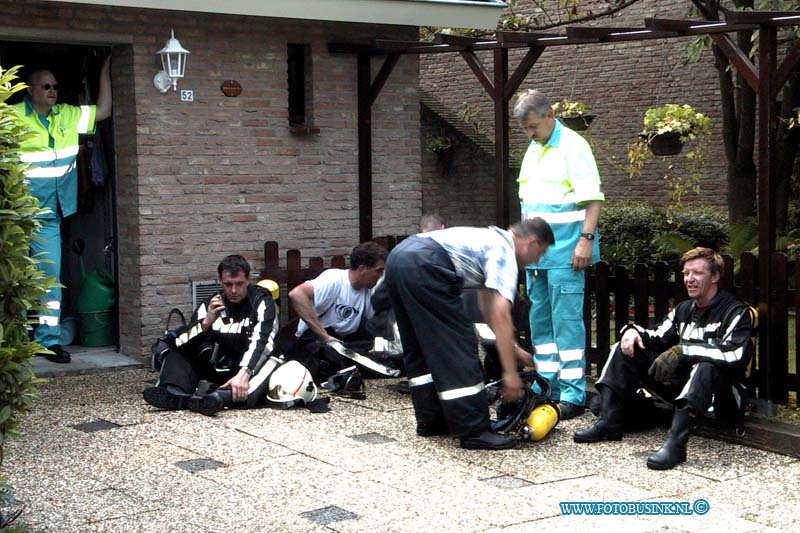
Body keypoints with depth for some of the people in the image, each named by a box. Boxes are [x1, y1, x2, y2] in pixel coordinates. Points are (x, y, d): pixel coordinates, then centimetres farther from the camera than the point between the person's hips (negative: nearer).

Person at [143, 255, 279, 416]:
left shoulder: (262, 302, -7)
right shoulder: (210, 305, 4)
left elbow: (260, 342, -23)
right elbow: (182, 344, -7)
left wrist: (244, 374, -40)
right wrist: (206, 323, -25)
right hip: (216, 371, 4)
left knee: (273, 364, -34)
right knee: (176, 356, -9)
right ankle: (175, 393, -41)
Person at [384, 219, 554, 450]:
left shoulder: (491, 239, 30)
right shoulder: (505, 252, 3)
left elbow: (487, 307, 39)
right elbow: (500, 316, -7)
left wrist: (512, 348, 42)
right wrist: (510, 371, -4)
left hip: (397, 257, 10)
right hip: (422, 265, -10)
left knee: (420, 347, 20)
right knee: (457, 348, -4)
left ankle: (430, 420, 26)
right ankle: (474, 432, -2)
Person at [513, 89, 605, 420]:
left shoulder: (573, 146, -8)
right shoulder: (533, 149, 17)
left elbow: (592, 198, -13)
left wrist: (586, 239, -20)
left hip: (564, 250, -8)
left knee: (567, 320, -9)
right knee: (540, 319, 12)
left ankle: (572, 395, -7)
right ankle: (546, 387, 20)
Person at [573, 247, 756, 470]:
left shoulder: (736, 312, -8)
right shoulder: (683, 309, 16)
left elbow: (736, 353, -25)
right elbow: (658, 339, 14)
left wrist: (682, 351, -31)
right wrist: (633, 331, -9)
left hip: (723, 396, -7)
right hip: (681, 383, 7)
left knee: (706, 366, -42)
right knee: (627, 348, 2)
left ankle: (675, 443, -54)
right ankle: (608, 423, -13)